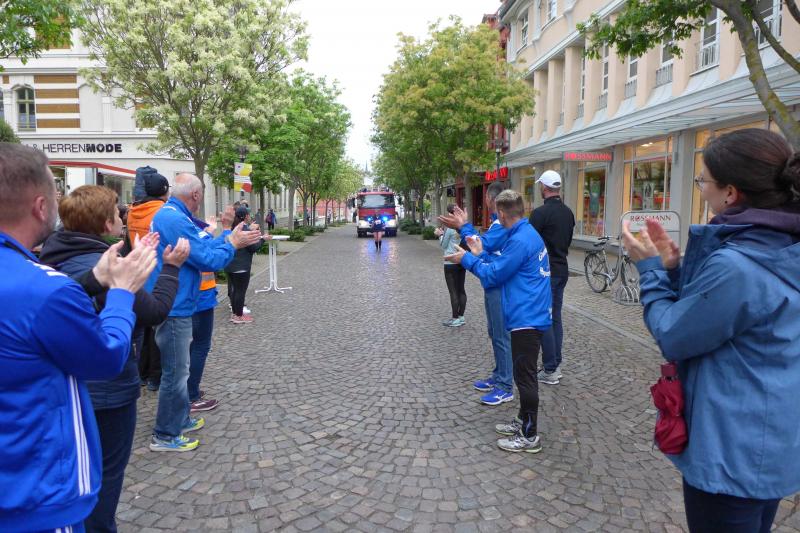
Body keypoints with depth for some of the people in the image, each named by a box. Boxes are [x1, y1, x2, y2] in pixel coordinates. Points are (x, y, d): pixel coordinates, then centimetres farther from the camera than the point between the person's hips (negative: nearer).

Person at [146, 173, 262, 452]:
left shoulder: (169, 214, 11)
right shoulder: (175, 220, -22)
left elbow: (200, 247, 13)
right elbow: (208, 260, -21)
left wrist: (230, 238, 11)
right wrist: (231, 244, -6)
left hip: (174, 305, 11)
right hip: (174, 308, -11)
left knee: (177, 368, 22)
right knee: (175, 371, 1)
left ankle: (179, 419, 37)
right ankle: (165, 436, 15)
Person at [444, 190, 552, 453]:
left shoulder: (519, 241, -21)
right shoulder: (528, 233, 11)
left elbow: (493, 276, -15)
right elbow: (505, 266, 17)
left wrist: (467, 259, -3)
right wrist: (480, 254, 18)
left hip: (526, 318, -10)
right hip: (529, 315, 10)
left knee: (525, 376, 0)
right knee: (524, 374, 20)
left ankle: (530, 436, 11)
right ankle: (523, 421, 34)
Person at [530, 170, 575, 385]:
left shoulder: (540, 213, -17)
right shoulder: (568, 213, 9)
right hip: (562, 270, 8)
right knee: (555, 319, 14)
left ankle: (549, 371, 3)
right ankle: (556, 365, 21)